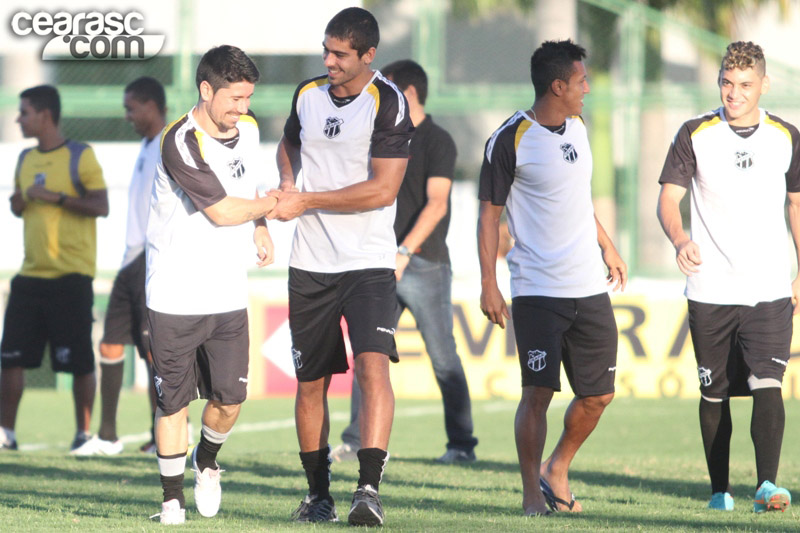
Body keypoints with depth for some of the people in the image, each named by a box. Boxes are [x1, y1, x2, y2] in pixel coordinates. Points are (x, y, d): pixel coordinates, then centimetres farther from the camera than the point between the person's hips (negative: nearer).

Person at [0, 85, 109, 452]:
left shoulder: (80, 157, -5)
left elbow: (101, 206, -12)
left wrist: (56, 198, -18)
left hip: (71, 275, -6)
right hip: (31, 274, 6)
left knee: (79, 360, -2)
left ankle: (84, 432, 7)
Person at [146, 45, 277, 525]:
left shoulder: (248, 128, 5)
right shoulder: (182, 143, -19)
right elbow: (222, 211, -18)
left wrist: (258, 225, 9)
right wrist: (274, 204, -3)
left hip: (229, 293, 6)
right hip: (177, 293, -6)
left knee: (230, 398, 0)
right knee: (174, 400, 0)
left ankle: (207, 459, 29)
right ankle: (173, 497, 12)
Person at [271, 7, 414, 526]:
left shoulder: (388, 104, -10)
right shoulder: (308, 95, 8)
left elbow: (384, 189, -15)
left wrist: (307, 202, -13)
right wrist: (287, 182, 8)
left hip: (368, 263, -5)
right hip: (310, 264, 5)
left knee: (373, 364, -21)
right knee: (311, 381, 8)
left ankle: (369, 488, -25)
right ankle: (318, 494, 19)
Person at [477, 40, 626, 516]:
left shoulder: (577, 127, 12)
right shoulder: (510, 141, -10)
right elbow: (489, 214, -6)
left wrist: (606, 245, 29)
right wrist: (489, 285, -10)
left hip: (590, 288, 7)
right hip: (538, 292, -7)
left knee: (599, 394, 6)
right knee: (538, 393, -8)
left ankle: (557, 472, 26)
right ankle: (532, 493, 3)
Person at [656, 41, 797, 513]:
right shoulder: (695, 135, -1)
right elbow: (668, 199, -5)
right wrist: (680, 239, -26)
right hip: (710, 291, 0)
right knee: (715, 395, 7)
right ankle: (720, 489, 20)